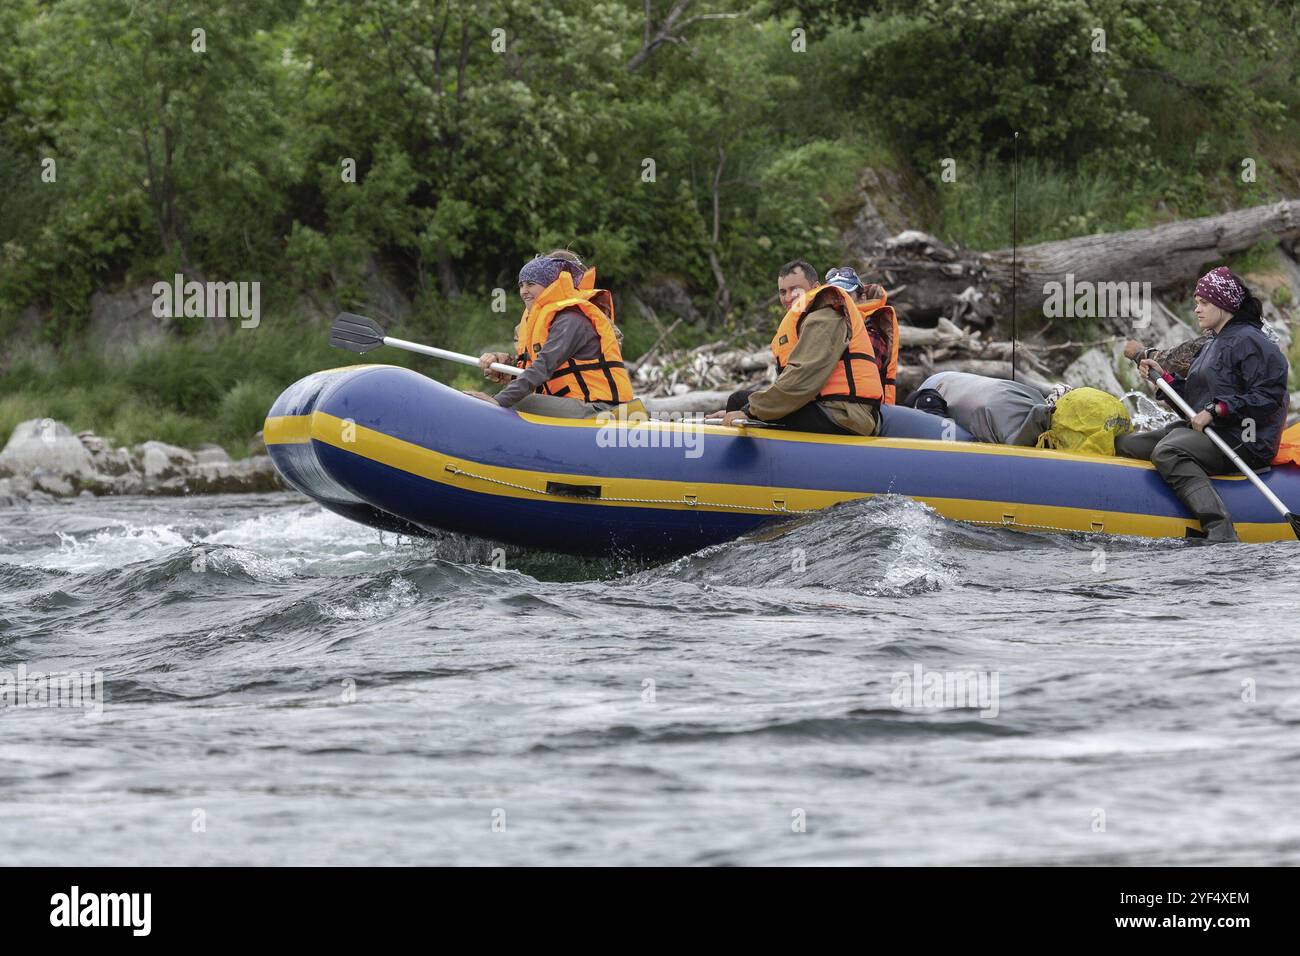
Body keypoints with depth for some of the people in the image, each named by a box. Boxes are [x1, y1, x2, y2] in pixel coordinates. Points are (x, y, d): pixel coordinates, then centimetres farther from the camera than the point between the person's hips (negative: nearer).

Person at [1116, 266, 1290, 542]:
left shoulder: (1248, 341, -9)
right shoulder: (1214, 344, 22)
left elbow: (1268, 397, -19)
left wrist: (1216, 411, -21)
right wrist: (1164, 376, 9)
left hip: (1241, 442, -11)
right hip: (1203, 431, 11)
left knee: (1167, 452, -37)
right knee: (1124, 445, 4)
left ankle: (1220, 531, -48)